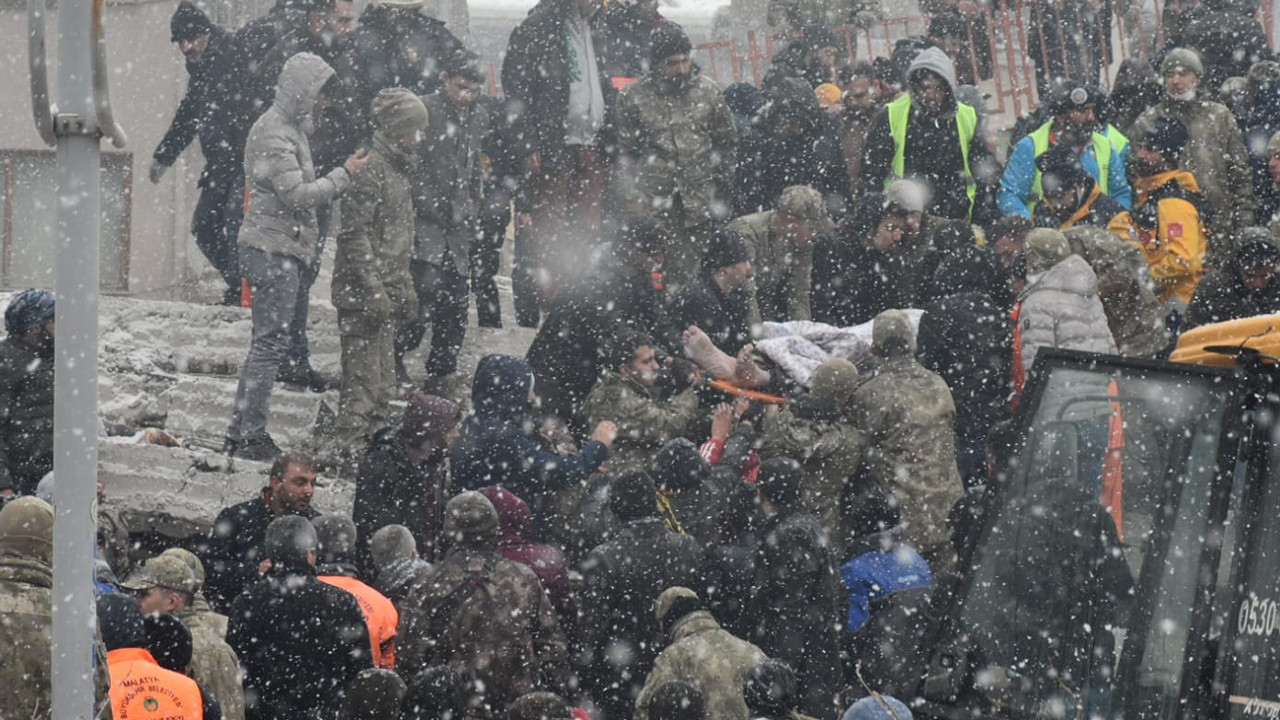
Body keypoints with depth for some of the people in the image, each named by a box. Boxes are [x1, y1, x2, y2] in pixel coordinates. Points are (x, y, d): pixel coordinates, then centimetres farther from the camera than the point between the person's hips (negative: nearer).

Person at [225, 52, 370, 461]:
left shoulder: (293, 126, 17)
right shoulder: (274, 135, -15)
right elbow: (297, 194, -21)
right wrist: (345, 175, -15)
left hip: (284, 249, 11)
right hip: (273, 247, -11)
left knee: (270, 341, 12)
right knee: (271, 342, -10)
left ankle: (242, 433, 16)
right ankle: (250, 435, -9)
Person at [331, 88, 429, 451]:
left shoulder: (398, 168, 15)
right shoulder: (371, 168, -16)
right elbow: (355, 234, -20)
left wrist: (405, 286, 23)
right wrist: (373, 289, -23)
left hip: (386, 291, 10)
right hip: (364, 294, -10)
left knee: (383, 380, 15)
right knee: (364, 373, -8)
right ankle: (351, 444, -5)